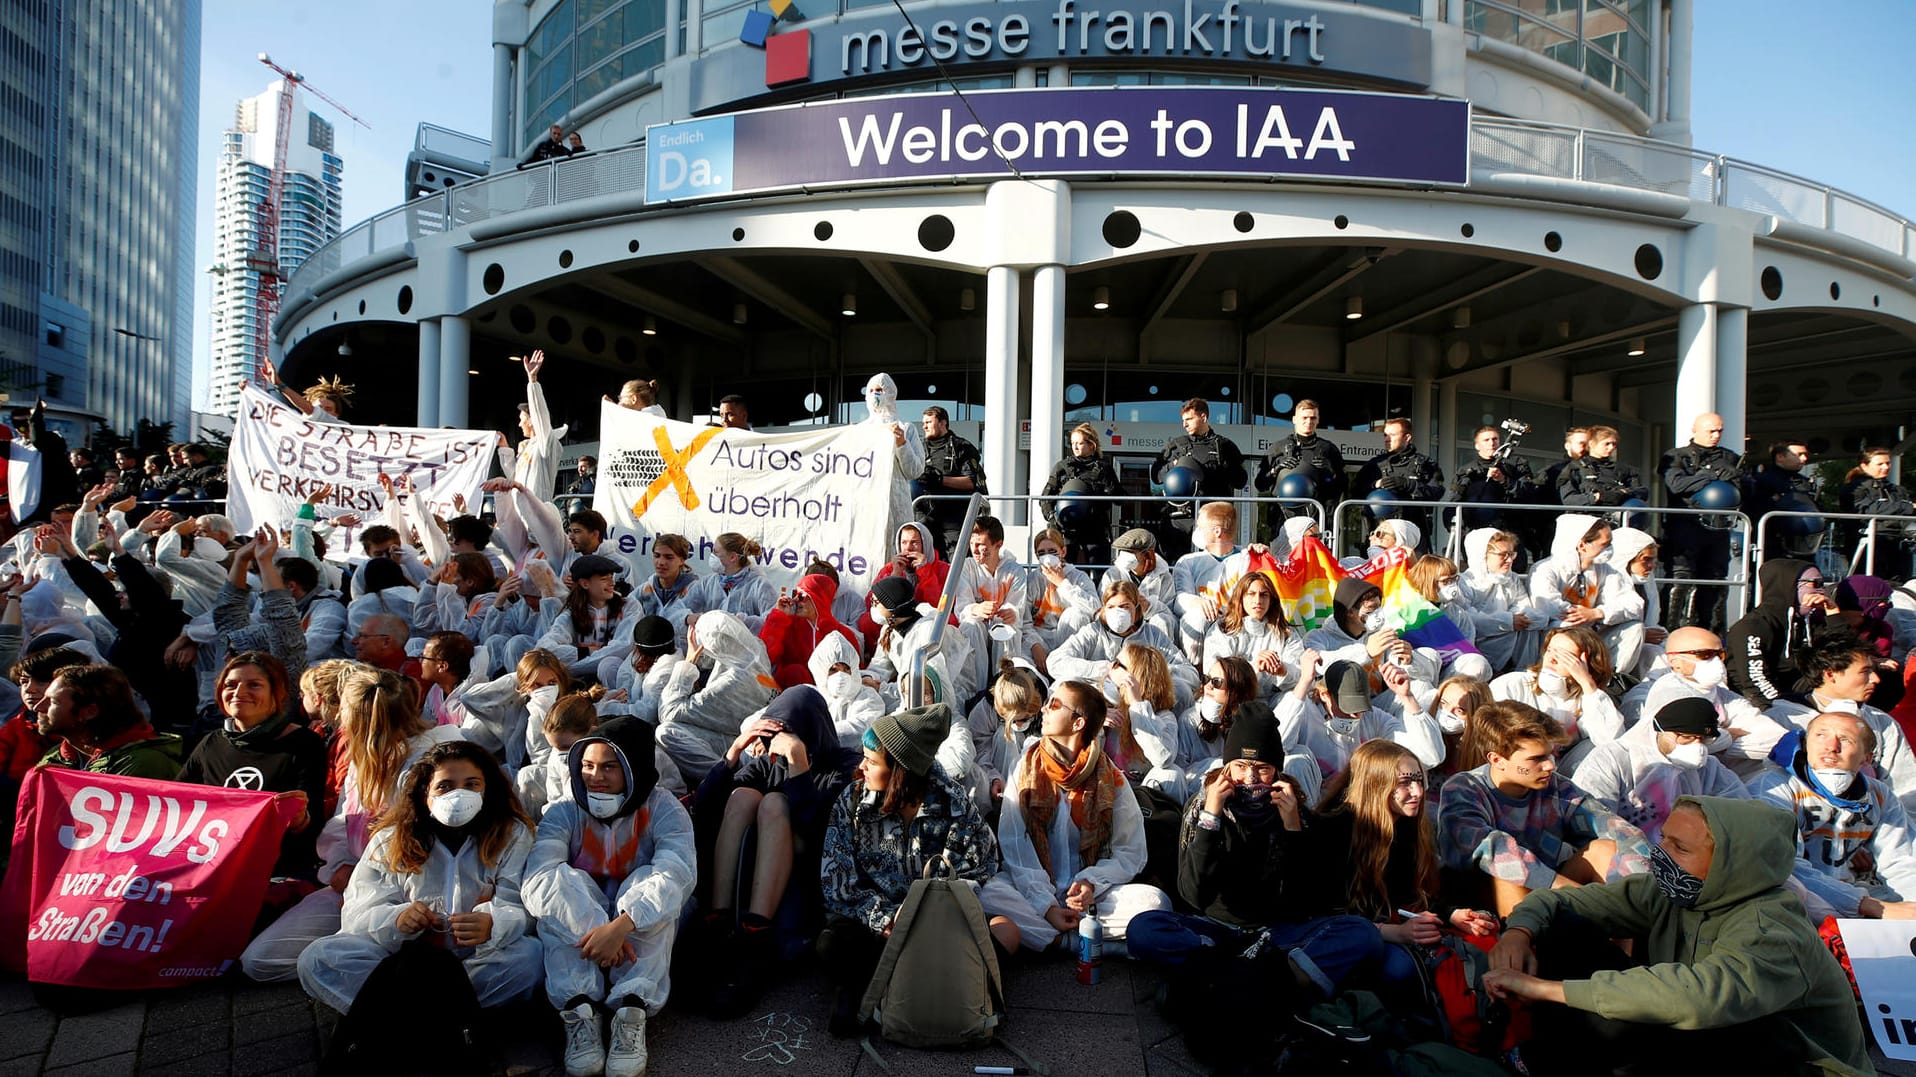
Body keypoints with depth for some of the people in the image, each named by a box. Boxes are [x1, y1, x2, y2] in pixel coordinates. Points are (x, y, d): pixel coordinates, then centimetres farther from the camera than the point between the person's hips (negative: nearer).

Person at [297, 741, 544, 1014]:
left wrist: (492, 924, -35)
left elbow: (522, 909, -10)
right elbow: (357, 913, -2)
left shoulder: (512, 835, 1)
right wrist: (397, 919, -26)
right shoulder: (390, 840, 5)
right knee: (315, 960, -20)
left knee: (529, 955, -33)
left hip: (478, 960, -2)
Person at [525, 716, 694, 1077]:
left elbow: (678, 874, -32)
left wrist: (621, 926, -47)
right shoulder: (564, 811, -10)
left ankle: (632, 1010, -38)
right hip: (575, 935, 1)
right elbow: (538, 877, -28)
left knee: (649, 882, -29)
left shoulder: (662, 809, -13)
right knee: (560, 881, -26)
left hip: (645, 936, -1)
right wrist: (596, 929, -42)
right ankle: (578, 1009, -36)